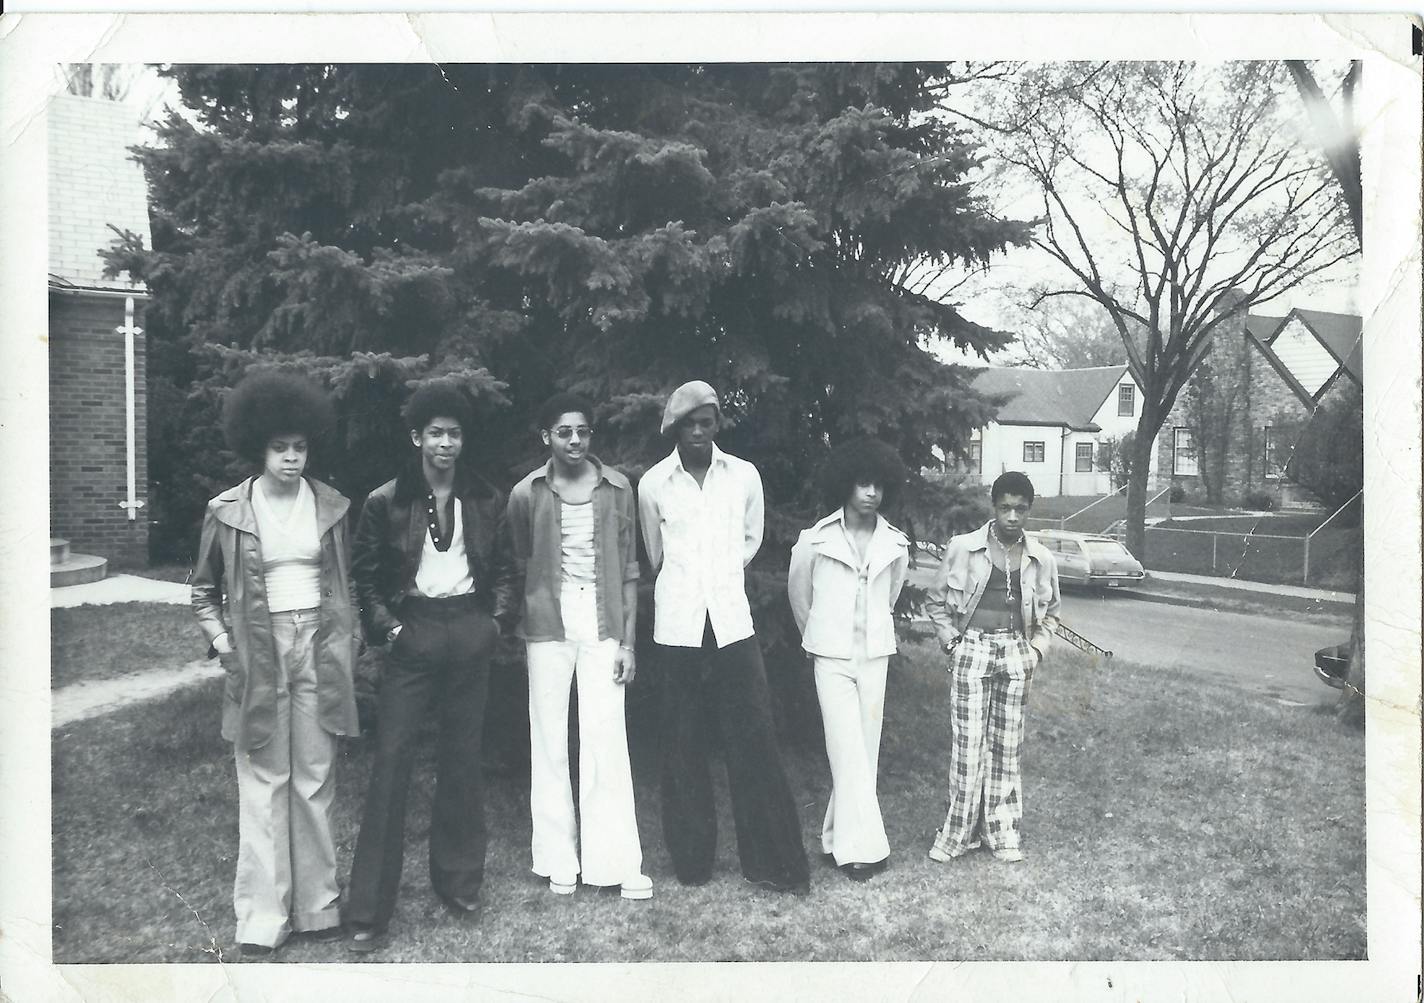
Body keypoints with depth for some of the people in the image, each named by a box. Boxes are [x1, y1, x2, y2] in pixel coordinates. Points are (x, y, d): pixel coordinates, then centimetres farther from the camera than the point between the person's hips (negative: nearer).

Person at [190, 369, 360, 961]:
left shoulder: (331, 506, 5)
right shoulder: (227, 511, 0)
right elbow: (203, 590, 10)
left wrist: (350, 643, 7)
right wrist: (221, 640, -2)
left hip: (318, 647, 2)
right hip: (258, 652, -1)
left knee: (315, 783, 7)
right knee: (262, 786, 2)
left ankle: (317, 906, 18)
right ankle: (261, 919, 10)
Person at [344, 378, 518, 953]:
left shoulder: (485, 501, 6)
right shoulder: (386, 502, -1)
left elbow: (505, 569, 13)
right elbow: (365, 575, 3)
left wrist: (497, 618, -1)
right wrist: (387, 625, -9)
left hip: (470, 636, 2)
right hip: (413, 636, -2)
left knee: (462, 762, 10)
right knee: (390, 764, -5)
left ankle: (459, 883, 25)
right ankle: (369, 910, 2)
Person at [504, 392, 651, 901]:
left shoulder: (617, 489, 1)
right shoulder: (527, 494, 0)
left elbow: (628, 570, 3)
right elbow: (517, 567, 8)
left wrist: (628, 640, 0)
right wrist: (524, 621, 0)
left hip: (603, 627, 0)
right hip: (548, 628, 0)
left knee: (607, 742, -1)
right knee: (550, 743, 5)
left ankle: (617, 861, 7)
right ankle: (559, 860, 15)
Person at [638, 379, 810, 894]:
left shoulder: (745, 475, 2)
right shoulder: (653, 483, 0)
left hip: (732, 624, 1)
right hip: (677, 627, 0)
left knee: (754, 740, -1)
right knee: (683, 744, 6)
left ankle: (773, 861, 8)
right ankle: (692, 858, 18)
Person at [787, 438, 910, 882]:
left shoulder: (895, 545, 0)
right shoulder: (816, 540, -8)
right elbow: (797, 594, 8)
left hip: (875, 657, 3)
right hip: (832, 658, -3)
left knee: (865, 751, 6)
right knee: (848, 751, -7)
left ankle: (838, 837, 18)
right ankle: (861, 846, -3)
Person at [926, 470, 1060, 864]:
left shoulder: (1040, 559, 3)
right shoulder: (964, 549, -5)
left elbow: (1050, 613, 18)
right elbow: (937, 600, 6)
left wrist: (1037, 650, 5)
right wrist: (951, 642, -2)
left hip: (1015, 653, 3)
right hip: (971, 650, -2)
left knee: (1007, 745, 8)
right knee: (968, 744, -4)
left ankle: (1003, 832, 19)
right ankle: (958, 832, 8)